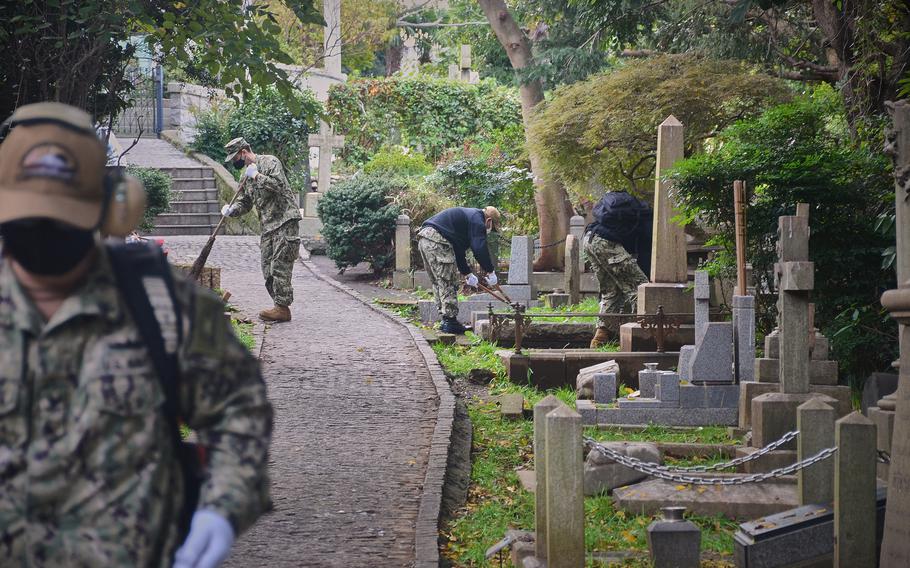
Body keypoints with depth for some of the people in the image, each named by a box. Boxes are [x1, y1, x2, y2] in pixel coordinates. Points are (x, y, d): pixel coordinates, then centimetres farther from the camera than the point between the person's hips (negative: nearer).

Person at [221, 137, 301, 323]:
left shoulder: (270, 162, -7)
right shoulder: (246, 175, 16)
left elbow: (279, 185, -21)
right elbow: (245, 203, 21)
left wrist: (257, 176, -17)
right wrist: (231, 210, 1)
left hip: (285, 221, -9)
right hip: (268, 226, 9)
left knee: (280, 266, -12)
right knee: (268, 270, 6)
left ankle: (282, 308, -11)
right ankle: (280, 306, 12)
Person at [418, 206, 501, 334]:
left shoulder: (468, 215, 30)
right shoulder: (477, 220, -2)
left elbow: (458, 251, 34)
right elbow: (480, 249, -12)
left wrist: (467, 274, 36)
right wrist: (491, 272, -4)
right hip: (436, 240, -11)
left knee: (438, 283, 15)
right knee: (447, 282, -5)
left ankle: (446, 322, 19)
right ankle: (450, 321, -5)